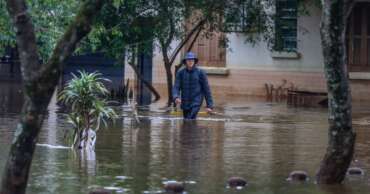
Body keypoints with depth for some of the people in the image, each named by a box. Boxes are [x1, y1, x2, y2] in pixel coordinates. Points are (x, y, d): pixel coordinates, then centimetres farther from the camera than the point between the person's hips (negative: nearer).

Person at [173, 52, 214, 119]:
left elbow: (206, 89, -4)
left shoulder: (201, 73, -9)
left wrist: (209, 105, -6)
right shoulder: (180, 73, -3)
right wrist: (176, 98, -32)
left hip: (196, 102, -4)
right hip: (185, 103, 4)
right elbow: (176, 88, -9)